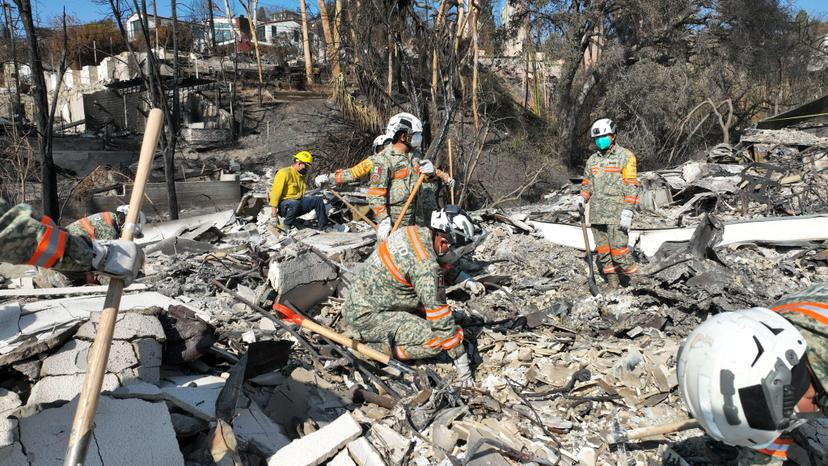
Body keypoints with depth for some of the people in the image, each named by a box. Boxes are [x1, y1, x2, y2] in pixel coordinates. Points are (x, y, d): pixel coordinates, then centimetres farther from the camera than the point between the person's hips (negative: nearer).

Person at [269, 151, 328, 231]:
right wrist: (274, 208, -20)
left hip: (298, 201, 8)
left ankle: (323, 227, -4)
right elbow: (276, 191, -17)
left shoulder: (301, 175, 16)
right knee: (295, 204, -41)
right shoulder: (284, 173, -12)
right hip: (284, 206, -8)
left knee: (318, 200, -7)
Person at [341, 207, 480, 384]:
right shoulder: (426, 265, -26)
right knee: (437, 340, -15)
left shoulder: (413, 231, -1)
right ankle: (377, 347, -8)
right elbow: (441, 321, -20)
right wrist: (462, 366, -10)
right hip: (366, 317, -9)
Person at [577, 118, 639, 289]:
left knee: (618, 248, -13)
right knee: (603, 251, 7)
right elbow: (587, 183, 26)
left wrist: (627, 212, -15)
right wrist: (583, 198, 4)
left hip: (616, 214, -6)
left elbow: (631, 185, -7)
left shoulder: (625, 156, -1)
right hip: (596, 213, 6)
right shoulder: (593, 159, 17)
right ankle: (612, 284, 16)